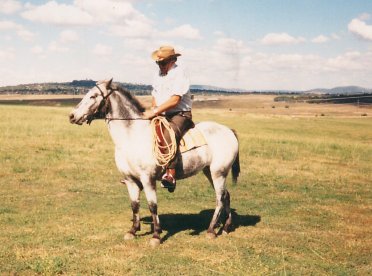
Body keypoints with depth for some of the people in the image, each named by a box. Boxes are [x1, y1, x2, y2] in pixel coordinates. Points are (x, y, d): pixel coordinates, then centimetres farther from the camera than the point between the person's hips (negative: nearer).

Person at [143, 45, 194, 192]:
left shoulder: (179, 74, -11)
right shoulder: (158, 75, 15)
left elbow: (175, 99, -21)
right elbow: (155, 95, 24)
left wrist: (155, 111, -24)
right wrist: (152, 110, 3)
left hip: (180, 114, -9)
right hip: (162, 115, 9)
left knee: (169, 136, -36)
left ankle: (170, 175, -43)